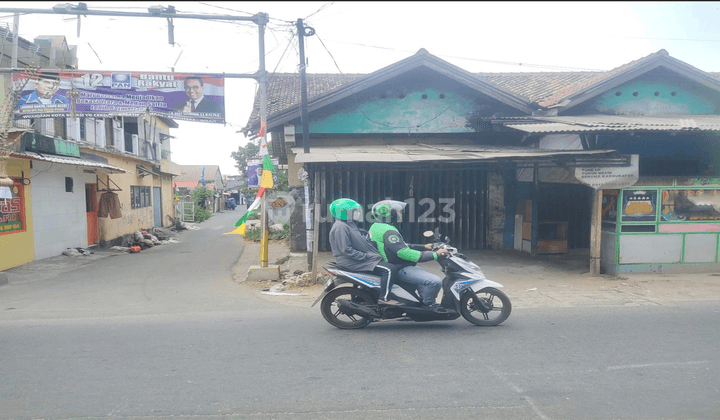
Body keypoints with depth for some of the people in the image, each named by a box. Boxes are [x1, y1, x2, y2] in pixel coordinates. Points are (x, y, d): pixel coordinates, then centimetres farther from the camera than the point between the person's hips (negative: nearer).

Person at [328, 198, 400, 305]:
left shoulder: (350, 224, 17)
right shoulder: (340, 227, -17)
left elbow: (361, 241, 24)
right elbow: (346, 250, -23)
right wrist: (366, 256, -21)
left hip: (359, 259, 11)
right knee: (389, 269, -18)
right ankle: (384, 298, -13)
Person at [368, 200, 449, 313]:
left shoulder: (377, 227, 12)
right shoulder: (387, 231, -22)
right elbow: (404, 252, -31)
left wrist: (423, 247, 15)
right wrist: (435, 255, -27)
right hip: (400, 269, -11)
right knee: (435, 282, -21)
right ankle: (428, 302, 2)